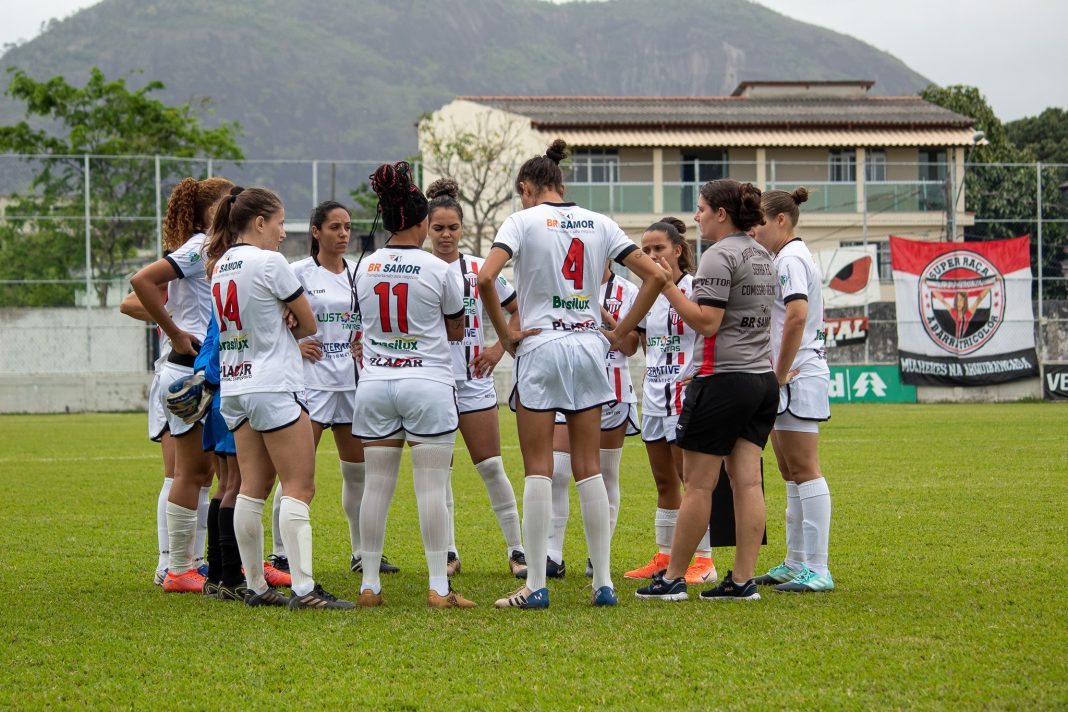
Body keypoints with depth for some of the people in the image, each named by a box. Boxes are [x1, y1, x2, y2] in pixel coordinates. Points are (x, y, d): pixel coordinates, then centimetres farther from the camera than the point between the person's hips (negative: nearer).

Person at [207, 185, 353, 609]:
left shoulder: (220, 266, 12)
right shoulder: (269, 261, -11)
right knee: (298, 488, -8)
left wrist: (281, 336, 7)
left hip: (233, 389, 8)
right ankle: (303, 589, -15)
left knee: (253, 488, 9)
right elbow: (309, 323, -3)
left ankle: (255, 586, 9)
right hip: (273, 387, -8)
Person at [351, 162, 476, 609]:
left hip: (374, 383, 4)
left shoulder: (364, 267, 3)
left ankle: (369, 585, 9)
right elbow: (456, 330, 5)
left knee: (376, 486, 7)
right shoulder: (438, 269, -7)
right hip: (427, 383, -4)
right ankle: (438, 587, -4)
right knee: (431, 487, -3)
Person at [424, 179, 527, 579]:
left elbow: (518, 311, 10)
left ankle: (516, 550, 2)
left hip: (473, 379, 0)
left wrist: (500, 348, 1)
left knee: (491, 467, -3)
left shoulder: (479, 269, 3)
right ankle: (448, 553, 11)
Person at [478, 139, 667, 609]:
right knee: (589, 469, 7)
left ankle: (535, 586, -3)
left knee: (538, 469, -1)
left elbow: (486, 277, -19)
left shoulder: (524, 221, -4)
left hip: (540, 346, -4)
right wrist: (621, 332, 9)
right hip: (588, 347, 4)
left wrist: (505, 334, -9)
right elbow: (654, 276, 7)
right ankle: (603, 583, 5)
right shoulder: (598, 224, 9)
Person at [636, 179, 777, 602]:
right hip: (762, 378, 8)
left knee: (698, 484, -2)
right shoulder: (762, 256, 16)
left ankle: (672, 578, 4)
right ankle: (743, 580, 1)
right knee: (747, 481, 4)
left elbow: (706, 322, -18)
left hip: (722, 380, -8)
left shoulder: (719, 256, -12)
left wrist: (668, 288, -14)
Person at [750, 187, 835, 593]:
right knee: (792, 475, 13)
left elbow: (797, 316, -26)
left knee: (804, 472, -10)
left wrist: (781, 374, -19)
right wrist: (778, 374, 14)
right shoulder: (789, 258, 18)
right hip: (790, 380, 11)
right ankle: (796, 564, 19)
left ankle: (817, 571, -11)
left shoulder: (791, 259, -13)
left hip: (798, 378, -11)